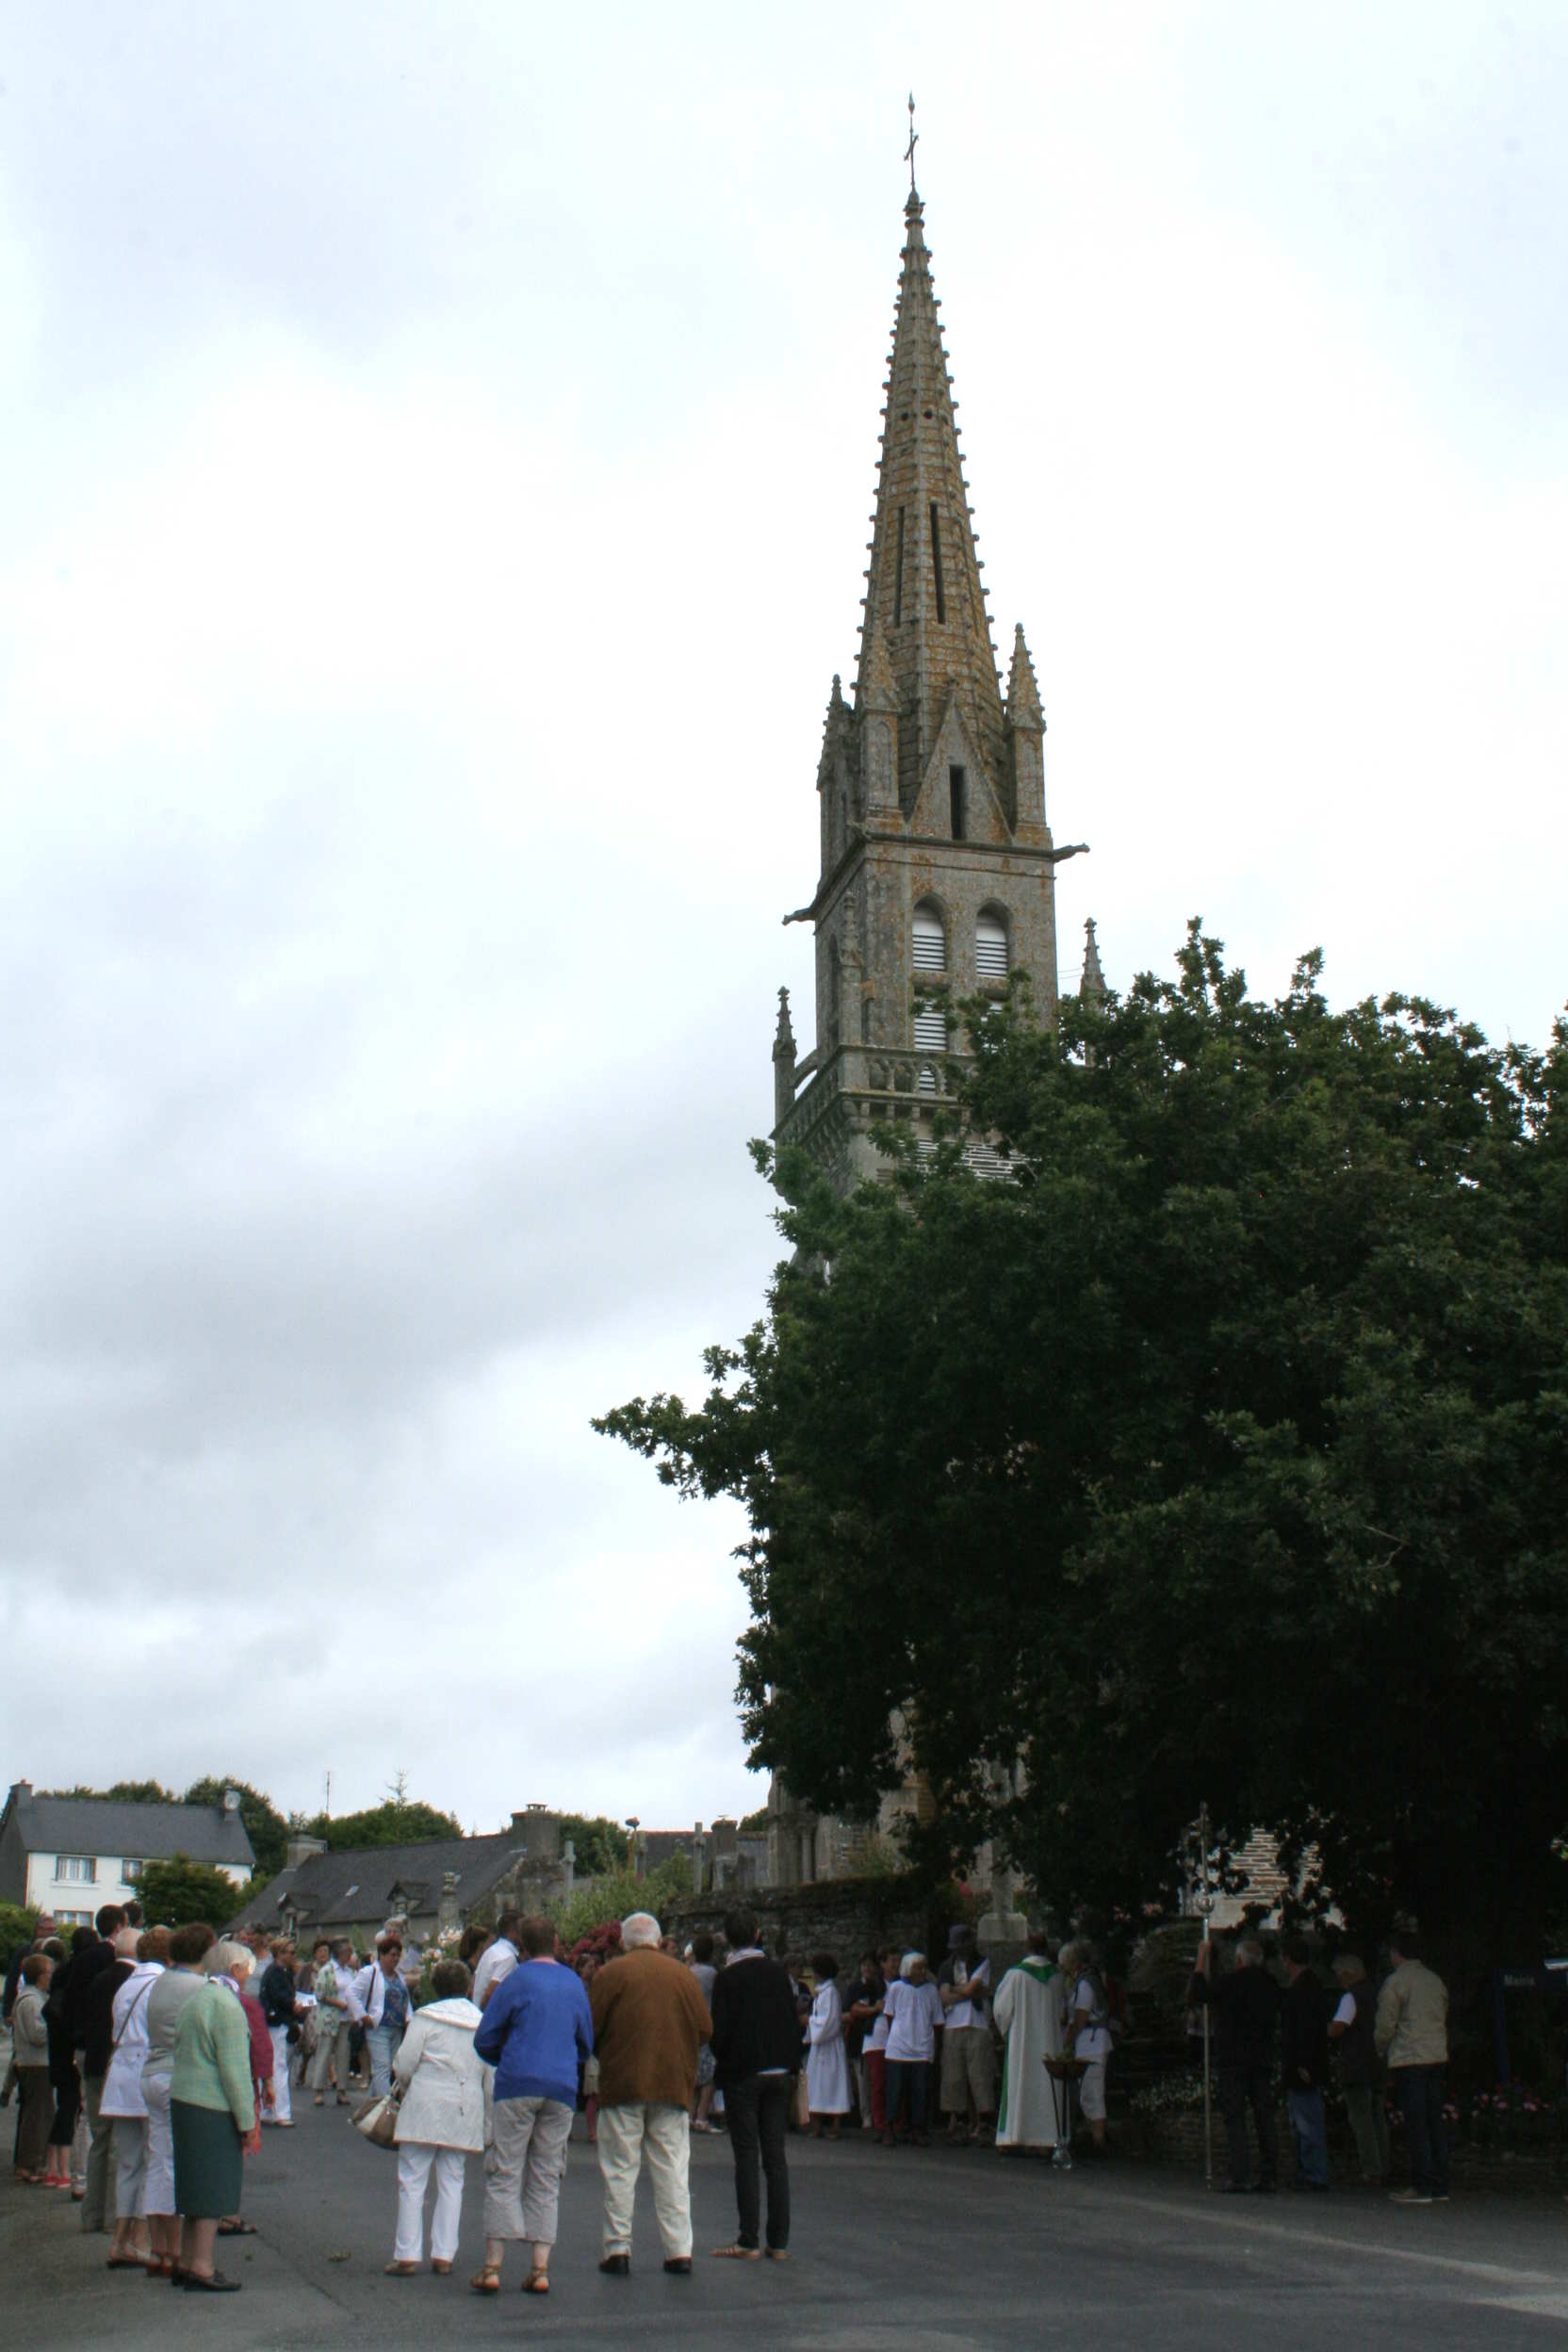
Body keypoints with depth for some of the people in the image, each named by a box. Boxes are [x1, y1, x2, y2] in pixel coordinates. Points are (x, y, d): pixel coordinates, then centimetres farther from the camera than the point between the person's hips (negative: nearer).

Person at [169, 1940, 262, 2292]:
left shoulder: (195, 1998, 15)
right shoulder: (226, 2004, -14)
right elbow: (234, 2069, -16)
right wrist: (248, 2122, -11)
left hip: (182, 2101, 9)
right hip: (212, 2109, -9)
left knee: (197, 2187, 16)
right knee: (214, 2189, -3)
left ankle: (186, 2262, 21)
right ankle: (201, 2268, 0)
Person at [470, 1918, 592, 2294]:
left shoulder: (516, 1980, -2)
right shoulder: (575, 1983, 13)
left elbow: (484, 2040, 1)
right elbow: (586, 2046, 21)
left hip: (518, 2085, -4)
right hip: (562, 2089, 4)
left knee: (504, 2175, -1)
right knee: (546, 2180, 8)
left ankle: (493, 2267, -5)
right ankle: (540, 2269, 4)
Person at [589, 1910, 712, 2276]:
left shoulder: (611, 1973, -4)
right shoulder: (683, 1974, 5)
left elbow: (590, 2030, -5)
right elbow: (705, 2030, 5)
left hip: (622, 2083, -2)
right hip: (674, 2083, 2)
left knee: (620, 2169, 5)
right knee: (673, 2169, 6)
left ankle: (618, 2248, 5)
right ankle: (679, 2250, 4)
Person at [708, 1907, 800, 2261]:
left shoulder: (727, 1977, -9)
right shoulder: (777, 1972, 5)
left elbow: (720, 2030, -11)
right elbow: (794, 2023, 7)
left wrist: (721, 2060, 7)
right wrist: (791, 2065, 14)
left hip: (742, 2075, -5)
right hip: (778, 2074, 5)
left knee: (746, 2157, -1)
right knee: (776, 2156, 7)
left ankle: (749, 2241, -1)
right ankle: (779, 2242, 8)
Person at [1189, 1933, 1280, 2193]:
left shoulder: (1232, 1983, -12)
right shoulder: (1270, 1984, 4)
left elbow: (1197, 1995, -6)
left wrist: (1202, 1959, 0)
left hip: (1233, 2061, -5)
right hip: (1263, 2060, 5)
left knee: (1234, 2118, -3)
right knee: (1265, 2118, 9)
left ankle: (1240, 2178, -9)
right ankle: (1269, 2176, 9)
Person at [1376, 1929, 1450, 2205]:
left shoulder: (1395, 1981, -7)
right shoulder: (1435, 1980, 13)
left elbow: (1385, 2025, -7)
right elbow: (1442, 2019, 17)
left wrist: (1382, 2050, 12)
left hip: (1409, 2059, -7)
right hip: (1438, 2057, 7)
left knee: (1416, 2124, -4)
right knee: (1435, 2122, 9)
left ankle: (1423, 2187, -4)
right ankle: (1440, 2187, 11)